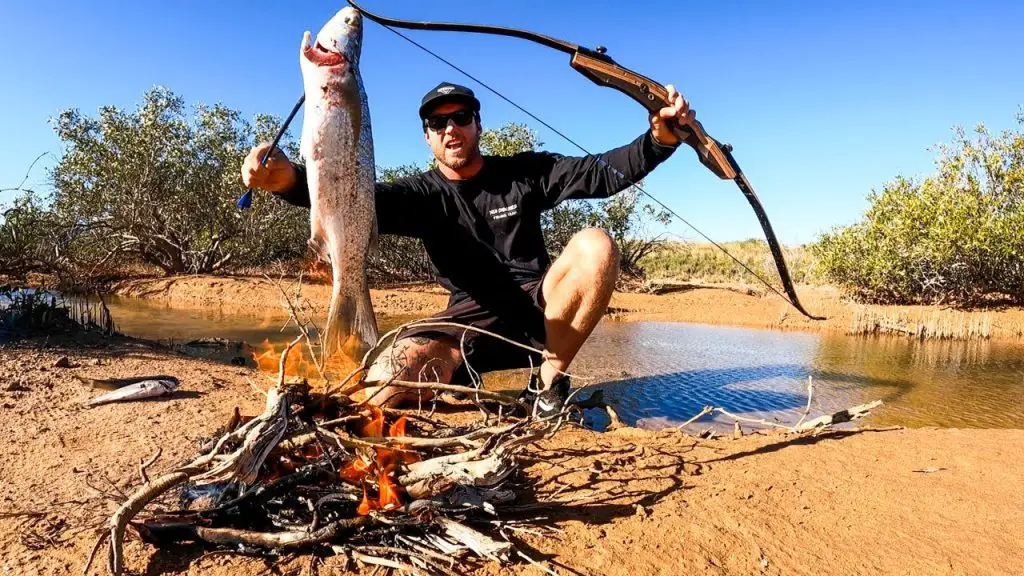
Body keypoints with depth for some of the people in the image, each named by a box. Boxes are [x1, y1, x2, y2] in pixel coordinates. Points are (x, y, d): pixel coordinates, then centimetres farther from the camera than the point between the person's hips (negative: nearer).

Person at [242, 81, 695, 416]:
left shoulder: (526, 172, 3)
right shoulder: (424, 195, 1)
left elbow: (603, 173, -5)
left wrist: (660, 138, -23)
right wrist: (290, 179, -36)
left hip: (537, 309, 2)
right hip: (472, 321, -1)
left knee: (595, 245, -28)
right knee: (384, 387, -27)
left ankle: (549, 378, -14)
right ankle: (461, 383, 4)